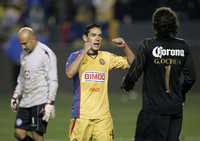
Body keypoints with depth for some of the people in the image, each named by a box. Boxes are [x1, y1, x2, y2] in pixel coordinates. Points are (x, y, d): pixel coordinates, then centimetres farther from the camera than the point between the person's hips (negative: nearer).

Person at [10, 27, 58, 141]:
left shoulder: (46, 54, -11)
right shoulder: (24, 54, 14)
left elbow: (53, 81, -13)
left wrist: (50, 103, -19)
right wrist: (15, 97, 18)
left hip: (40, 102, -8)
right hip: (25, 102, 8)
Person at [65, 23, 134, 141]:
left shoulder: (106, 57, 11)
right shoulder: (76, 56, 1)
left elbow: (132, 63, 14)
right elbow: (70, 73, -18)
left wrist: (125, 47, -2)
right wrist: (84, 52, -19)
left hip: (103, 115, 3)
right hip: (82, 114, -3)